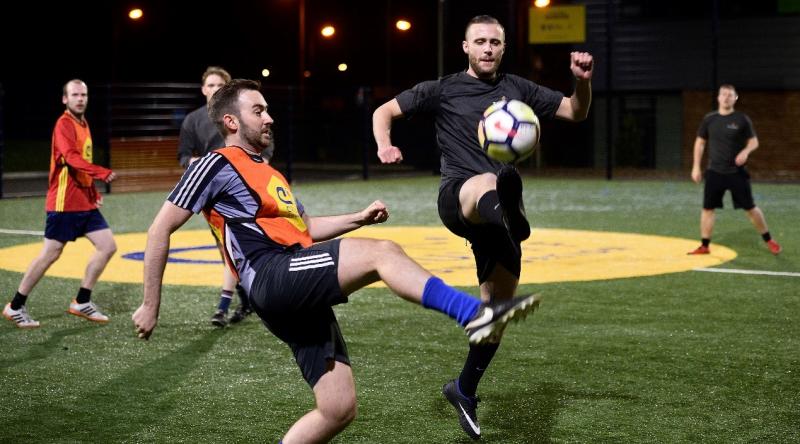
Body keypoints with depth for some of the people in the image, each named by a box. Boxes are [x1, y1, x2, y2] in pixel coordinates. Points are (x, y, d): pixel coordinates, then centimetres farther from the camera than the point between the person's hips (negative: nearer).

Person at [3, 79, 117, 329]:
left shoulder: (84, 124, 15)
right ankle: (15, 307, 9)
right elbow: (71, 158, -27)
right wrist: (102, 173, -37)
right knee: (50, 255, -4)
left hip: (85, 203, 8)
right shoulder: (64, 124, -12)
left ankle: (82, 303, 12)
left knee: (108, 246, 2)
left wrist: (94, 193, 13)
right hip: (65, 203, -8)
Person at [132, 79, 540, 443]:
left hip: (301, 299, 9)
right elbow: (160, 229, 0)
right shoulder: (218, 165, 2)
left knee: (339, 410, 3)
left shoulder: (268, 174, 29)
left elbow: (306, 228, 36)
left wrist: (359, 218, 20)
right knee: (382, 252, -24)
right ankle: (474, 314, -37)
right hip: (273, 277, -9)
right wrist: (151, 305, -1)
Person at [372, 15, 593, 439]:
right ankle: (511, 225, -80)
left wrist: (583, 82, 0)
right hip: (457, 197, -4)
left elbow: (575, 112, 21)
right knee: (486, 184, -42)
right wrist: (384, 146, -8)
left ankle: (464, 389, 27)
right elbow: (385, 110, 13)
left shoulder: (518, 88, 17)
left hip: (496, 211, 5)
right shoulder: (443, 90, 8)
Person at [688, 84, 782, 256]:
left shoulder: (742, 119, -3)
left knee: (750, 208, 2)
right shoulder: (709, 119, 3)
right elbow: (700, 142, 11)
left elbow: (754, 141, 2)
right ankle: (704, 246, 9)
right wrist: (696, 167, 6)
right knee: (707, 208, 0)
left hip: (737, 172, -2)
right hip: (715, 172, 2)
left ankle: (769, 240, 18)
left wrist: (746, 151, -21)